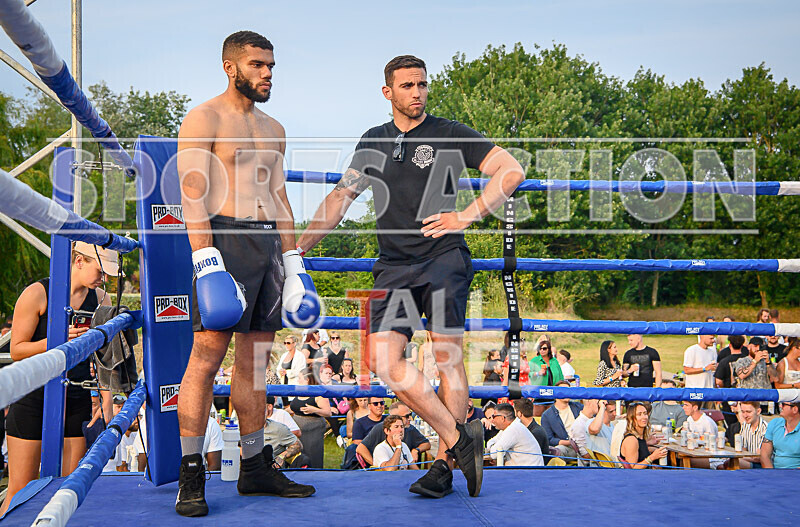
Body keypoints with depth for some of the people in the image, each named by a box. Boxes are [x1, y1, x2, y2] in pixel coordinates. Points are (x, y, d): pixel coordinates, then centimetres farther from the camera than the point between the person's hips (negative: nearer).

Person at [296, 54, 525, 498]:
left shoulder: (449, 134, 6)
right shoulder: (374, 142, 19)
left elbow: (511, 171, -1)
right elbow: (340, 198, 23)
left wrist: (466, 216, -9)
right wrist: (297, 248, 17)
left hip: (443, 258, -4)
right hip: (394, 266, 4)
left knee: (447, 356, -12)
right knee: (382, 357, -14)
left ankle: (445, 462, -4)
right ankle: (458, 439, -9)